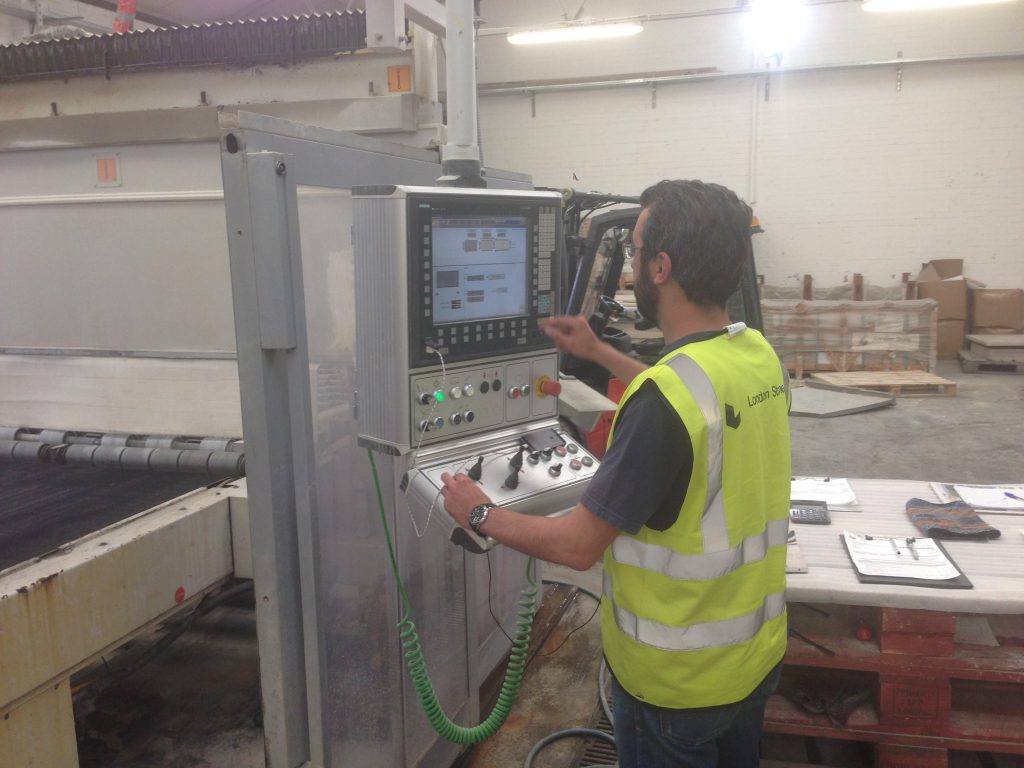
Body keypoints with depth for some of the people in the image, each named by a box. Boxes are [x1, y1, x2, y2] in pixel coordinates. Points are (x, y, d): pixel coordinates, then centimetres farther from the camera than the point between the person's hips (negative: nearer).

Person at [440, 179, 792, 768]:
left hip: (679, 680, -6)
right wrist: (600, 354, 23)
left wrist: (480, 514, -8)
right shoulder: (761, 355, -7)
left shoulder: (661, 399, -31)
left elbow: (576, 545, -25)